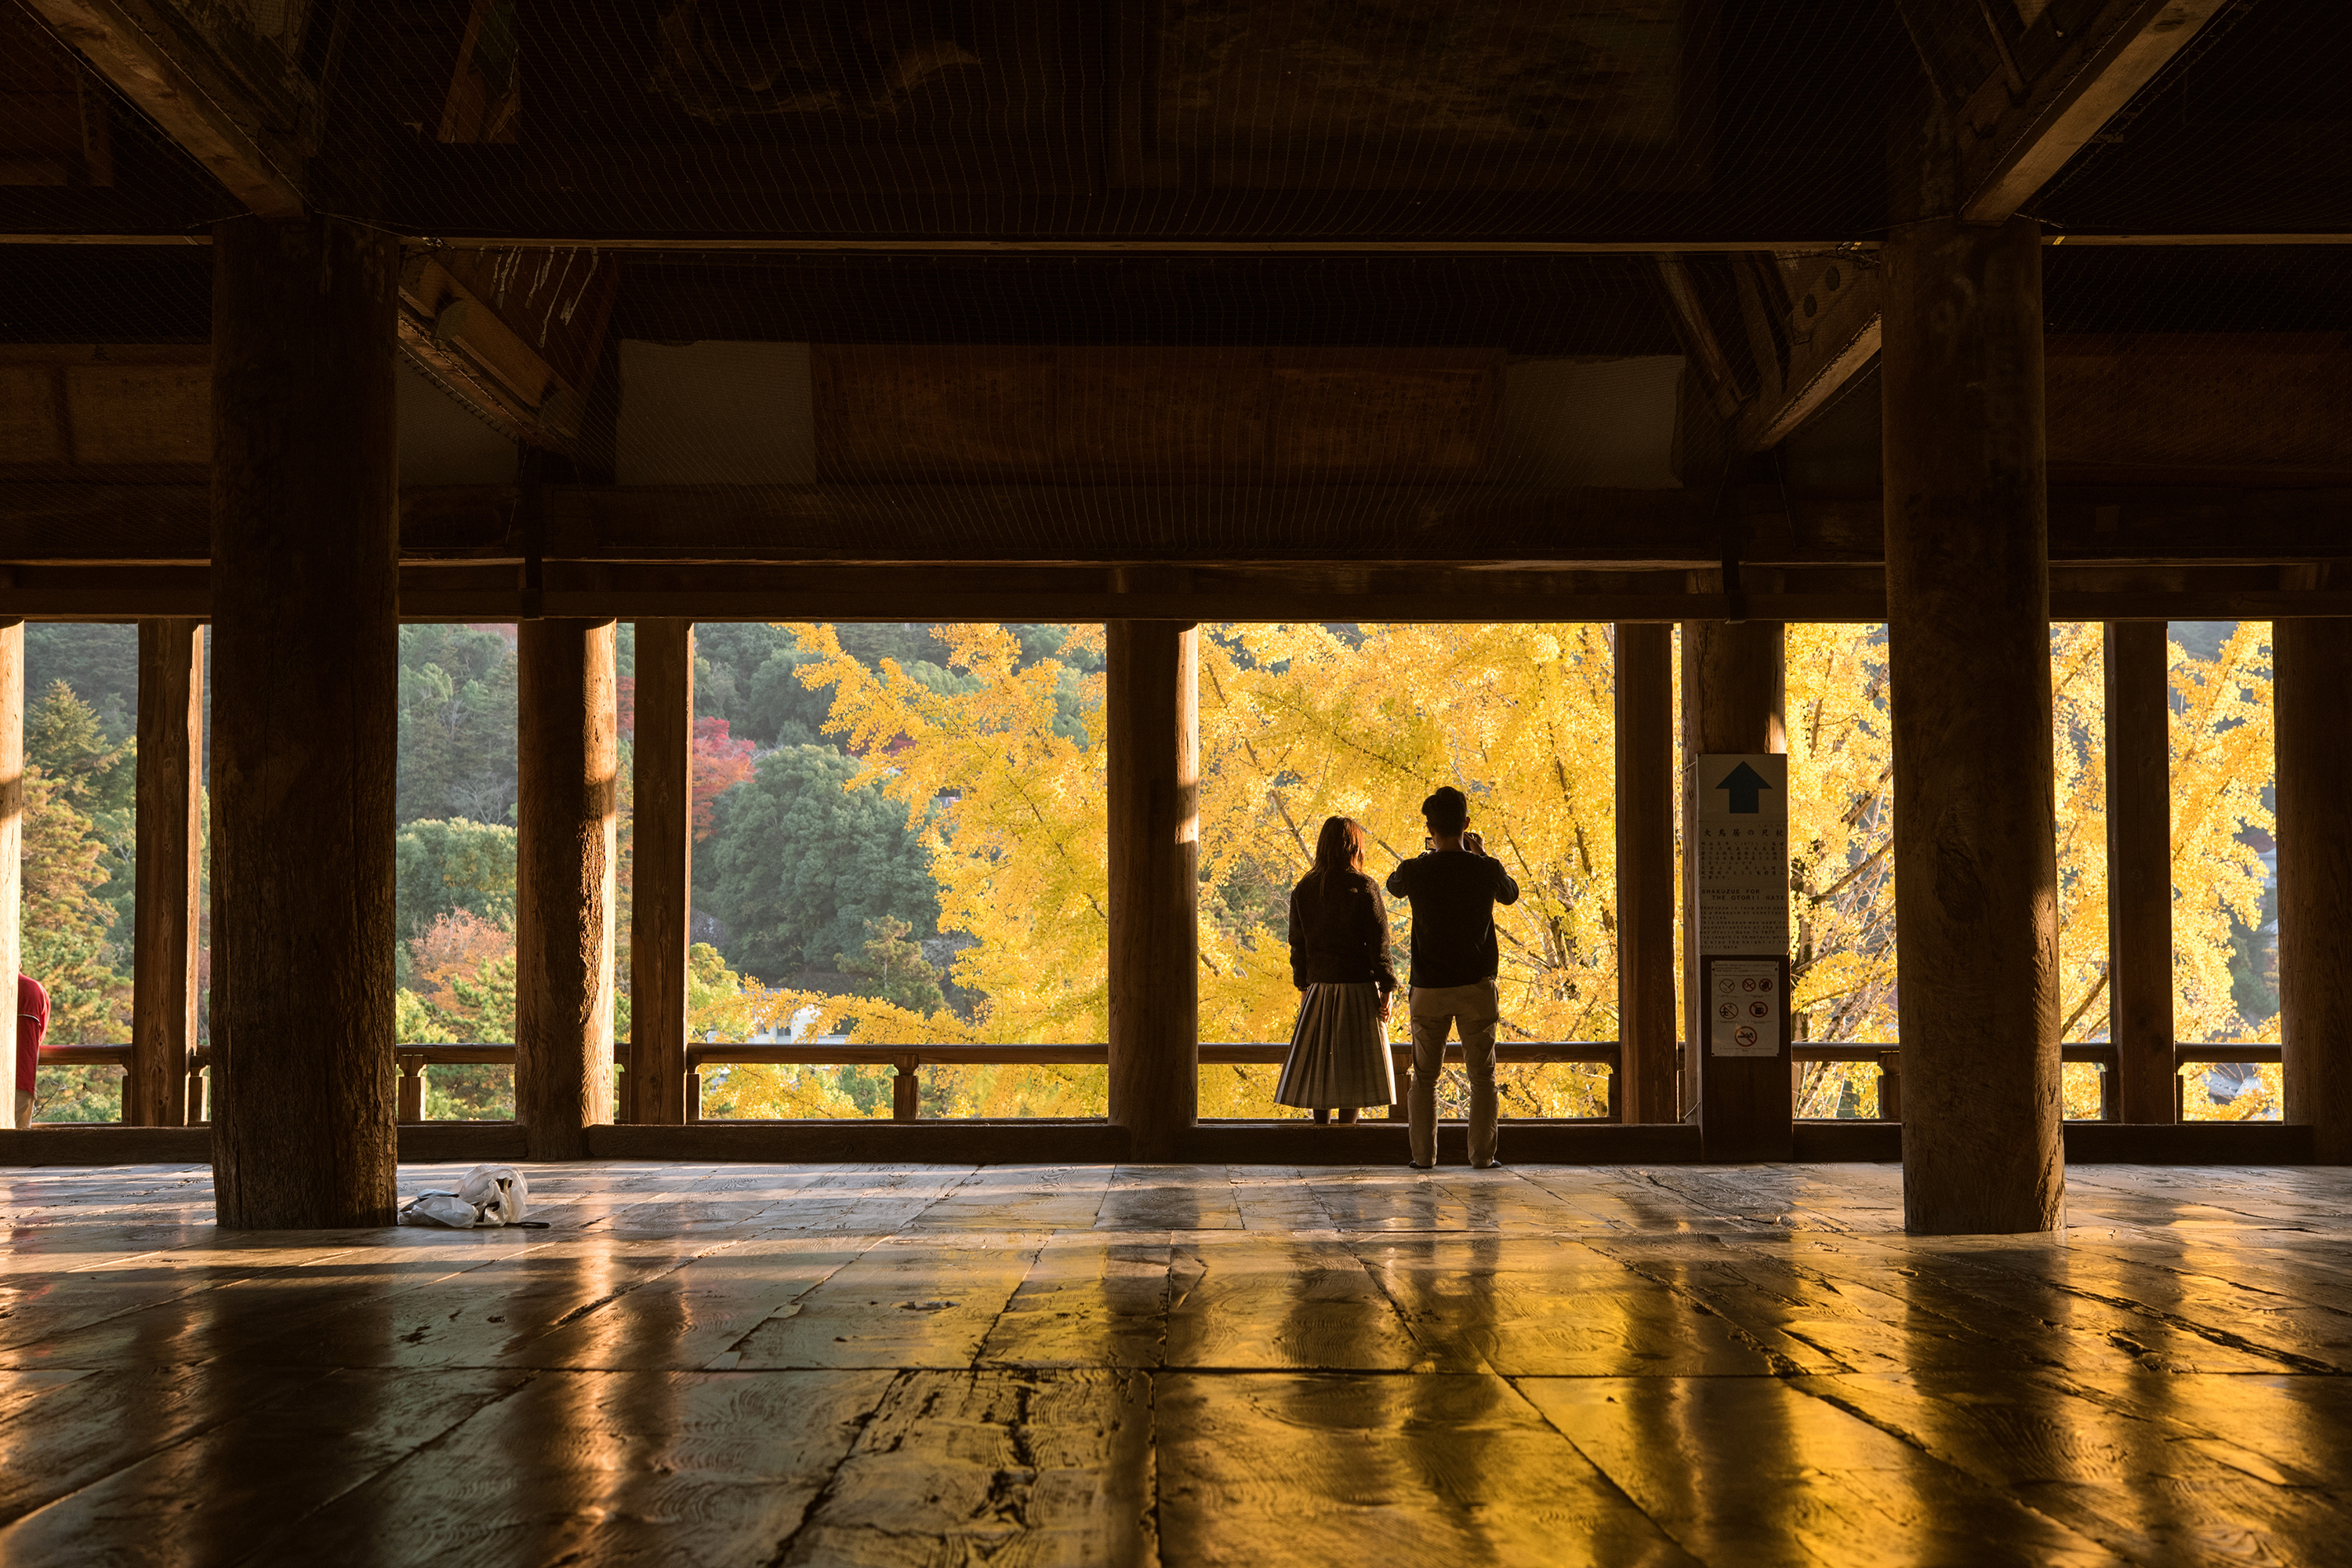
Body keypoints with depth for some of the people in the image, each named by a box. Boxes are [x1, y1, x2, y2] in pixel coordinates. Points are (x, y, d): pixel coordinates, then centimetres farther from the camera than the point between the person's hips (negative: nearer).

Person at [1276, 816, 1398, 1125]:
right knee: (1354, 1066, 1)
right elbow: (1378, 943, -9)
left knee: (1320, 1067, 11)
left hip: (1319, 987, 4)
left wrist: (1303, 984, 17)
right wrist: (1386, 989, -4)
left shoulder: (1304, 889, 3)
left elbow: (1298, 943, 7)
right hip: (1359, 986, -4)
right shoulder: (1365, 888, -9)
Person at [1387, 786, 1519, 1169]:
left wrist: (1429, 853, 28)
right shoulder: (1486, 870, -8)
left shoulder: (1416, 871, -8)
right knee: (1481, 1075, 8)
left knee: (1424, 1076, 10)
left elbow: (1394, 885, 17)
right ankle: (1482, 1154, 5)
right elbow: (1511, 894, 15)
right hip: (1476, 985, 0)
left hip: (1429, 989, 0)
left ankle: (1423, 1154, 8)